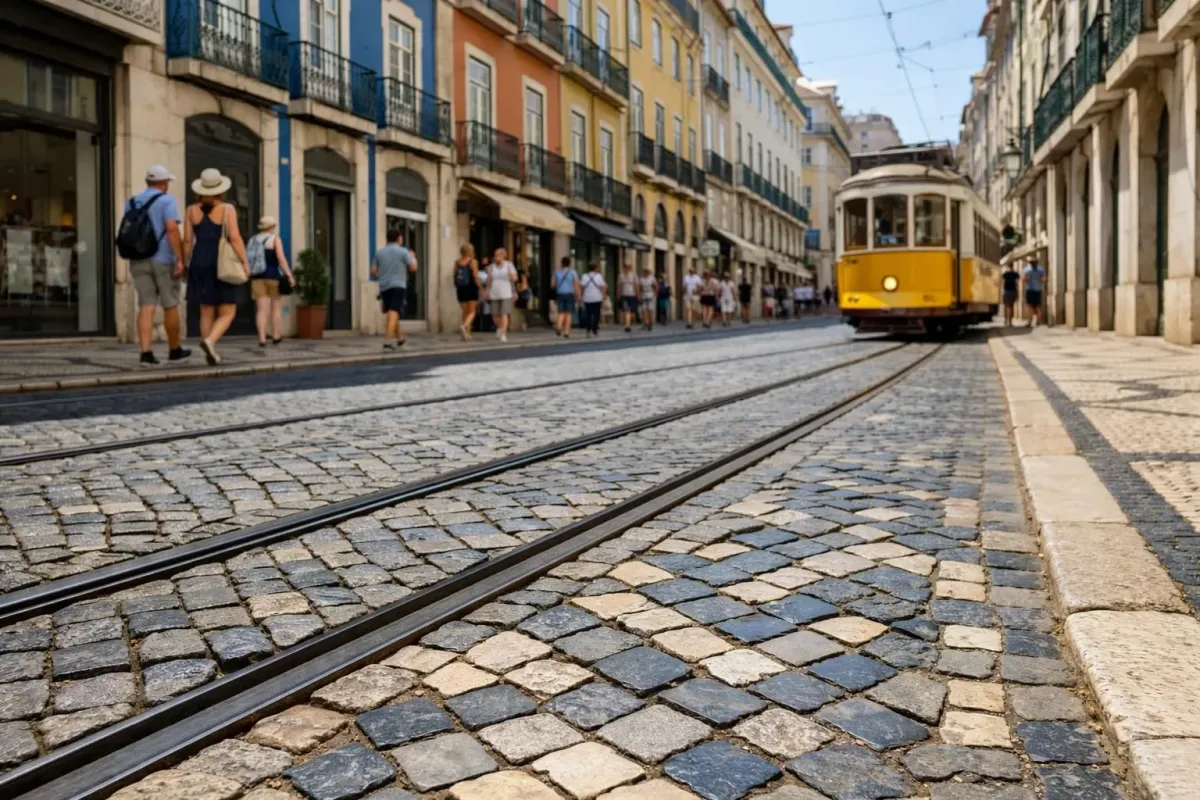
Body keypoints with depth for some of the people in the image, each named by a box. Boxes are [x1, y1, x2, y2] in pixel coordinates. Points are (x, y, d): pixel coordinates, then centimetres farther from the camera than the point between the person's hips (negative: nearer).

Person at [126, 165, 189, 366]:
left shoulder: (132, 203, 12)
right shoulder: (167, 200, -6)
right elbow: (172, 229, -20)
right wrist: (180, 259, -21)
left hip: (139, 261, 5)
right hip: (164, 260, -5)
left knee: (146, 307, 0)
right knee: (171, 306, 9)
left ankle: (146, 353, -11)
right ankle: (174, 350, 20)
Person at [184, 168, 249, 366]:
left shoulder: (192, 210, 4)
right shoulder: (227, 209, -6)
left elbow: (187, 240, 3)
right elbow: (235, 238, -14)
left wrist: (187, 264, 10)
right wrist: (245, 262, -9)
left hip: (200, 265, 4)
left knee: (207, 311, 13)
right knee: (227, 313, 2)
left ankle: (211, 354, 9)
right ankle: (209, 341, -23)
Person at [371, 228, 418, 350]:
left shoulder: (380, 252, 8)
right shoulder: (403, 251, -3)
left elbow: (373, 271, 10)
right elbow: (413, 268, -1)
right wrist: (413, 257, 19)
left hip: (384, 287, 5)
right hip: (398, 286, -5)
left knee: (392, 314, 19)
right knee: (393, 315, -12)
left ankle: (399, 338, 33)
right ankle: (387, 342, -22)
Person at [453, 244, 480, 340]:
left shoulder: (457, 263, 4)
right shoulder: (473, 262, -8)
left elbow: (454, 276, 5)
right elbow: (476, 277, -12)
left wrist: (456, 288, 14)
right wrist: (479, 288, -3)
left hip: (460, 289, 4)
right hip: (471, 288, -4)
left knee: (465, 312, 14)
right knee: (471, 312, 3)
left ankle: (467, 333, 11)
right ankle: (464, 326, -23)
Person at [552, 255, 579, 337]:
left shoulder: (557, 271, 4)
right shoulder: (572, 272, -4)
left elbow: (552, 284, 7)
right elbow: (576, 283, -10)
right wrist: (578, 294, -7)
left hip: (560, 294, 3)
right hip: (570, 294, -2)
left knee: (561, 313, 9)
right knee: (568, 313, 4)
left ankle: (559, 326, -18)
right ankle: (566, 332, 2)